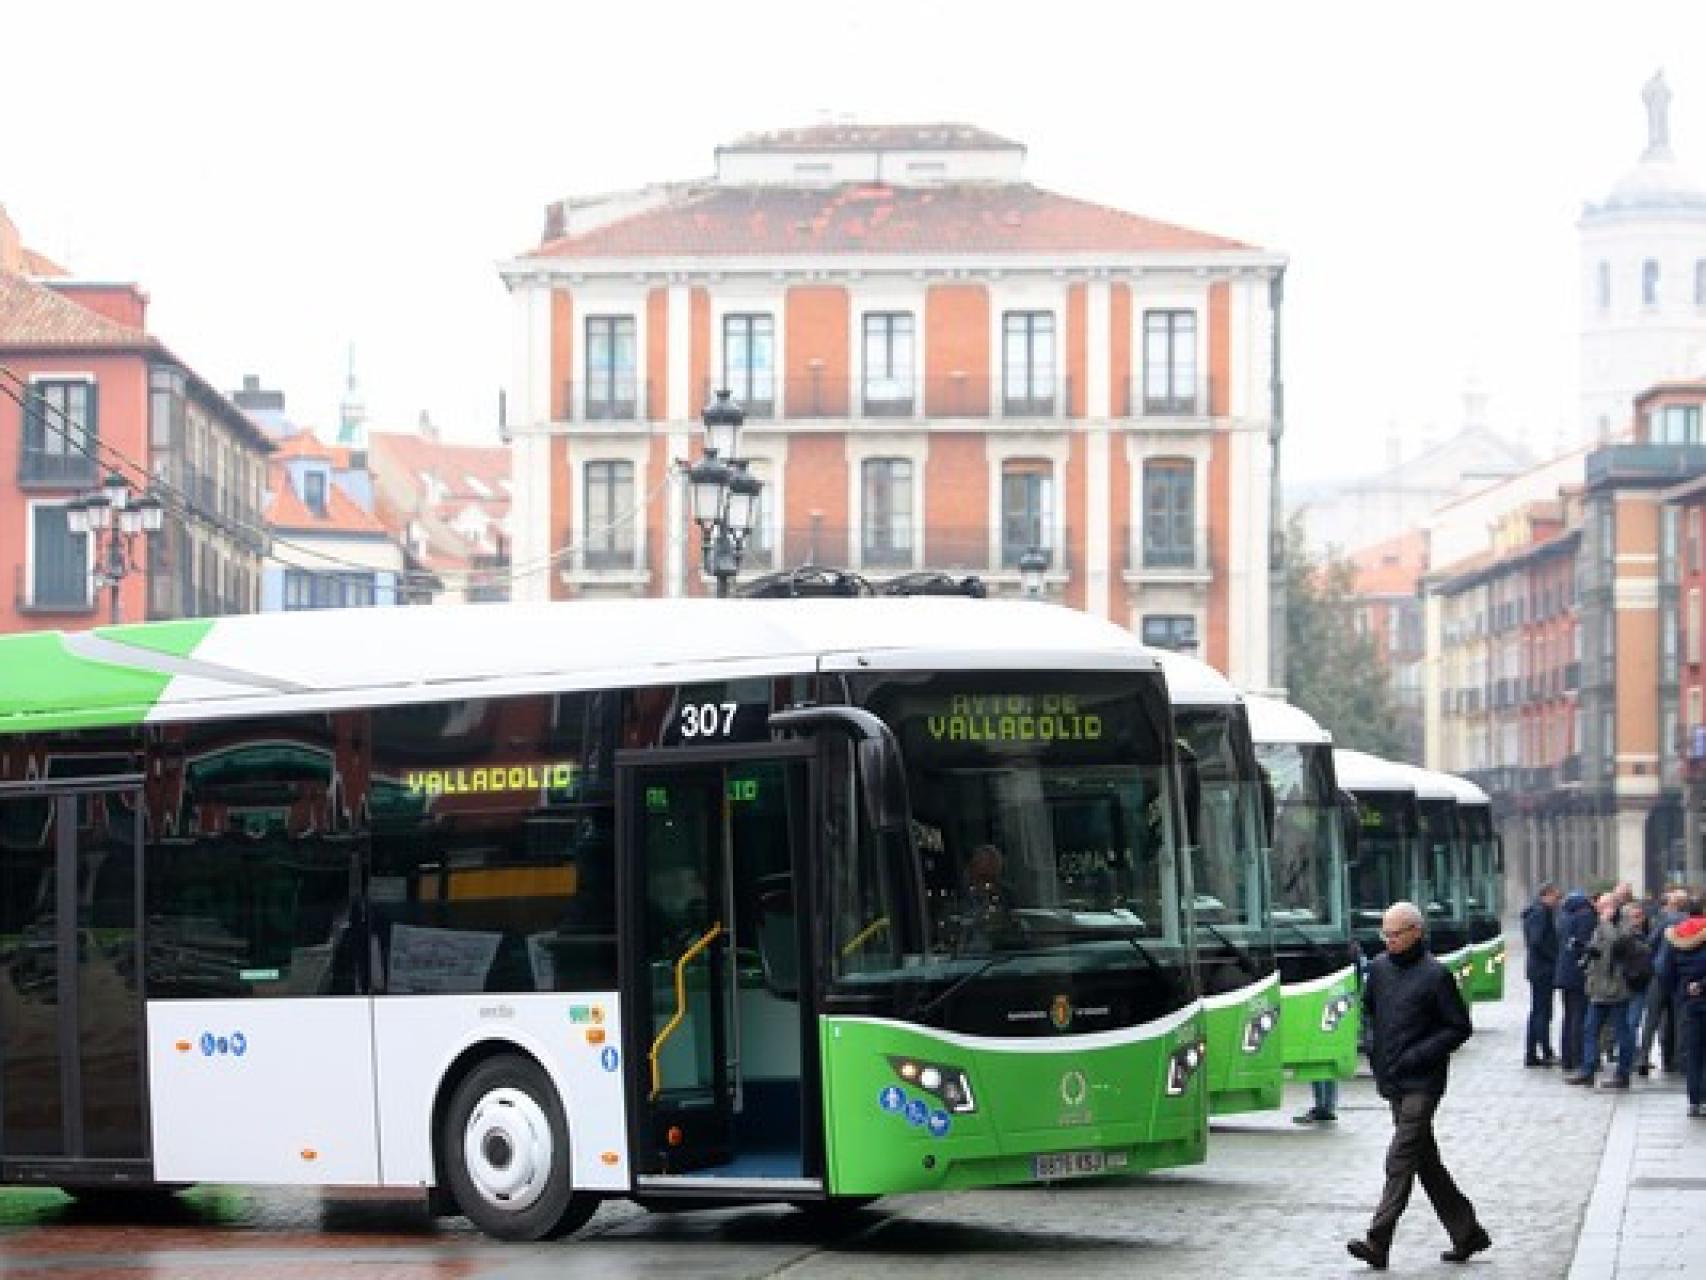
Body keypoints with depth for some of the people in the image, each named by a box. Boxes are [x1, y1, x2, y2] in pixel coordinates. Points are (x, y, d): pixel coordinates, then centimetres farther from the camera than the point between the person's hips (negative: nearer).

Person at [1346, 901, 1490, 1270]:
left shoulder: (1435, 976, -11)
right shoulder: (1380, 968, 8)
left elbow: (1460, 1028, -9)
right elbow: (1369, 1007, 28)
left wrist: (1419, 1055, -16)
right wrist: (1374, 1045, 14)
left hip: (1421, 1084, -7)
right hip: (1393, 1083, 7)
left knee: (1400, 1162, -12)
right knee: (1426, 1161, 12)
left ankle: (1378, 1242, -16)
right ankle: (1466, 1232, 22)